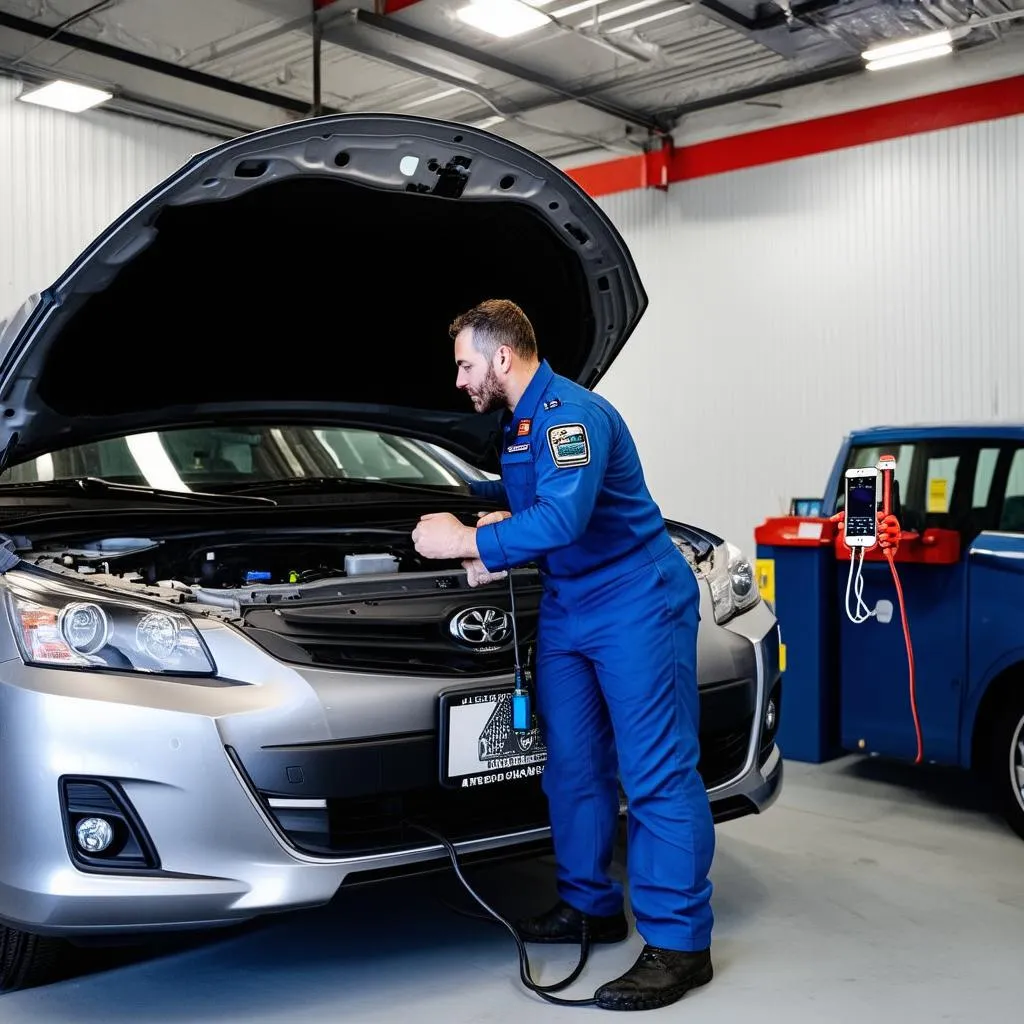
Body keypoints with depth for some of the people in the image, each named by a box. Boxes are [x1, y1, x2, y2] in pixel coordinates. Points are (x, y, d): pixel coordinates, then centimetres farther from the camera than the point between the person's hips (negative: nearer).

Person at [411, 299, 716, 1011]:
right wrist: (501, 550, 5)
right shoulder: (520, 423, 15)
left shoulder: (571, 414, -18)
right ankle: (591, 905, 28)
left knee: (657, 771, -6)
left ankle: (679, 942, 1)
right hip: (567, 611, 10)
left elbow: (563, 519, -30)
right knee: (573, 764, 14)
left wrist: (468, 542, -21)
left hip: (637, 605, -10)